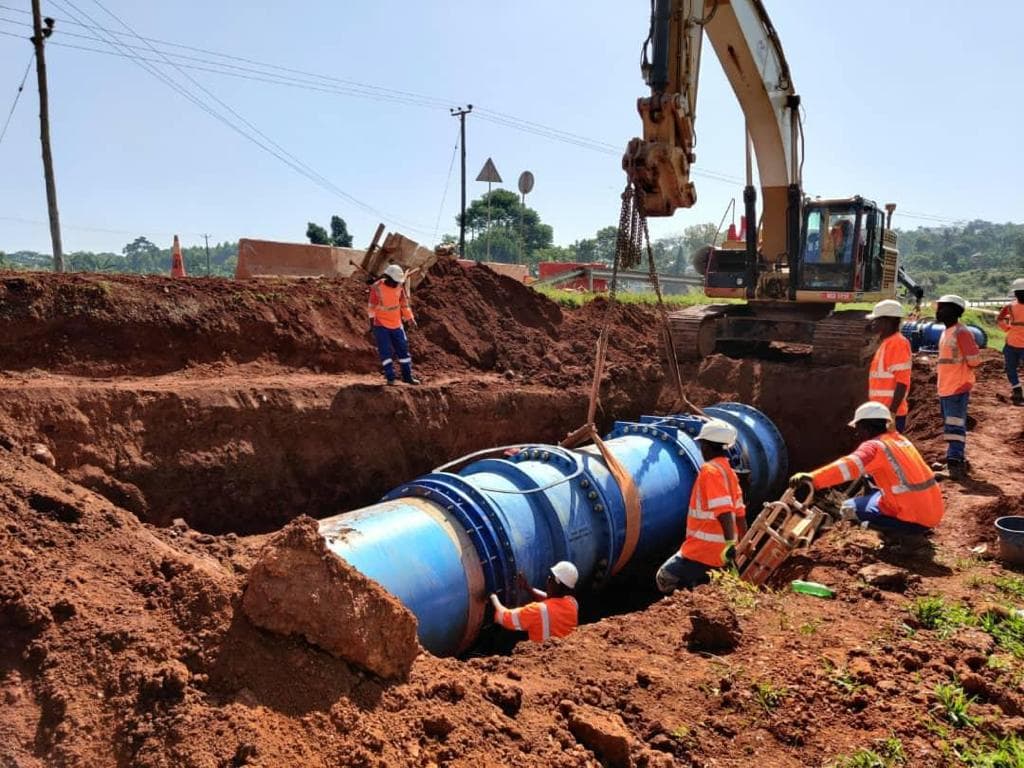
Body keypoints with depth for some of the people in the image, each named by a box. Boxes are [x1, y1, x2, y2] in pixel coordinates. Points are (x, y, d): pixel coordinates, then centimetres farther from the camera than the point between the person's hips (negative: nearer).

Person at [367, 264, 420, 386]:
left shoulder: (399, 286, -3)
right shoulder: (377, 288, -16)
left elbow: (404, 303, 9)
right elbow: (372, 306, -10)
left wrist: (410, 319, 10)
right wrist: (372, 323, -10)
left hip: (396, 324, 5)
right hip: (380, 325, -5)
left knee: (403, 349, 7)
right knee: (386, 351, -5)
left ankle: (407, 376, 17)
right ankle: (390, 377, 0)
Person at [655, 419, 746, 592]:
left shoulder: (710, 470, -16)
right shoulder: (728, 471, 11)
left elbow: (723, 510, -27)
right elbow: (739, 512, 14)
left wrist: (730, 542, -32)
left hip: (704, 549, -9)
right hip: (719, 550, 9)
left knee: (665, 578, 1)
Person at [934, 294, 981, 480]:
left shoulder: (961, 332, -14)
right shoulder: (946, 332, 15)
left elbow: (974, 359, -17)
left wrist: (963, 369, 1)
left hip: (958, 388, -10)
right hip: (945, 388, 10)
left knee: (954, 427, -12)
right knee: (951, 428, 15)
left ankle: (954, 463, -14)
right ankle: (960, 462, 24)